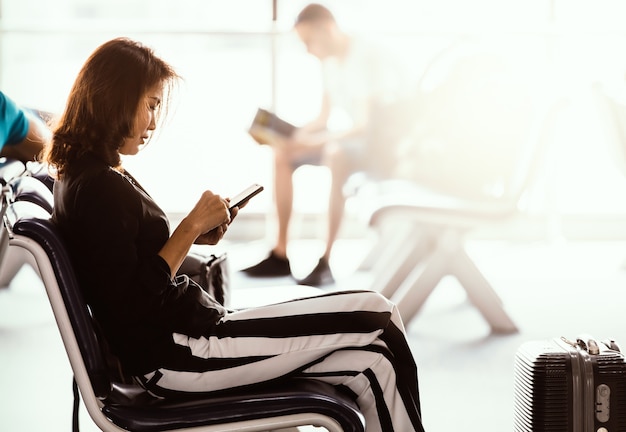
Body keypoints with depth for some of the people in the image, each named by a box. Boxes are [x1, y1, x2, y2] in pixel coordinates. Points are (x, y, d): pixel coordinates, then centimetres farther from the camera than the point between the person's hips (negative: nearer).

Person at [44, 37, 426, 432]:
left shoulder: (81, 176, 13)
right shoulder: (100, 188, -17)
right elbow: (134, 303, -21)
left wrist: (194, 235, 5)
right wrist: (190, 227, -15)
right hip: (177, 356, -10)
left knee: (372, 361, 1)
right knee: (376, 328, -9)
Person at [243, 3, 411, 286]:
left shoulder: (366, 59, -21)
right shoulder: (331, 63, 4)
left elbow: (366, 125, -28)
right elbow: (324, 118, 12)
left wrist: (315, 141, -33)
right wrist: (291, 136, -6)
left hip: (388, 145, -9)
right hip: (356, 140, 9)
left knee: (336, 155, -39)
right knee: (282, 154, -2)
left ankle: (326, 261, -33)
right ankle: (280, 254, -3)